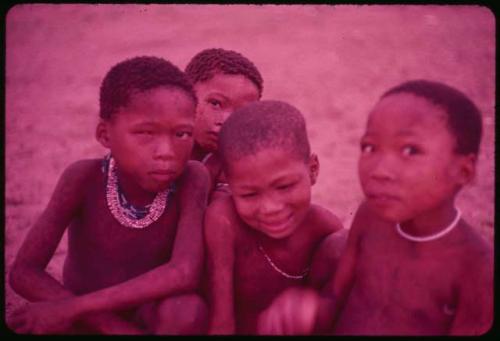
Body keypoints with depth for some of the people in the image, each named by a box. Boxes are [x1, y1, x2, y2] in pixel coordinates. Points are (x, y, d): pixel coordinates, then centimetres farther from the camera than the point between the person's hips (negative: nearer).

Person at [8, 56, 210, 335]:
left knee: (186, 309, -31)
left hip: (151, 320, 0)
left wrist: (71, 308, -31)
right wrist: (115, 326, -29)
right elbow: (24, 272, -21)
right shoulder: (85, 178, -20)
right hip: (84, 324, 1)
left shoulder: (191, 180, -22)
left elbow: (184, 274, -35)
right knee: (19, 325, -27)